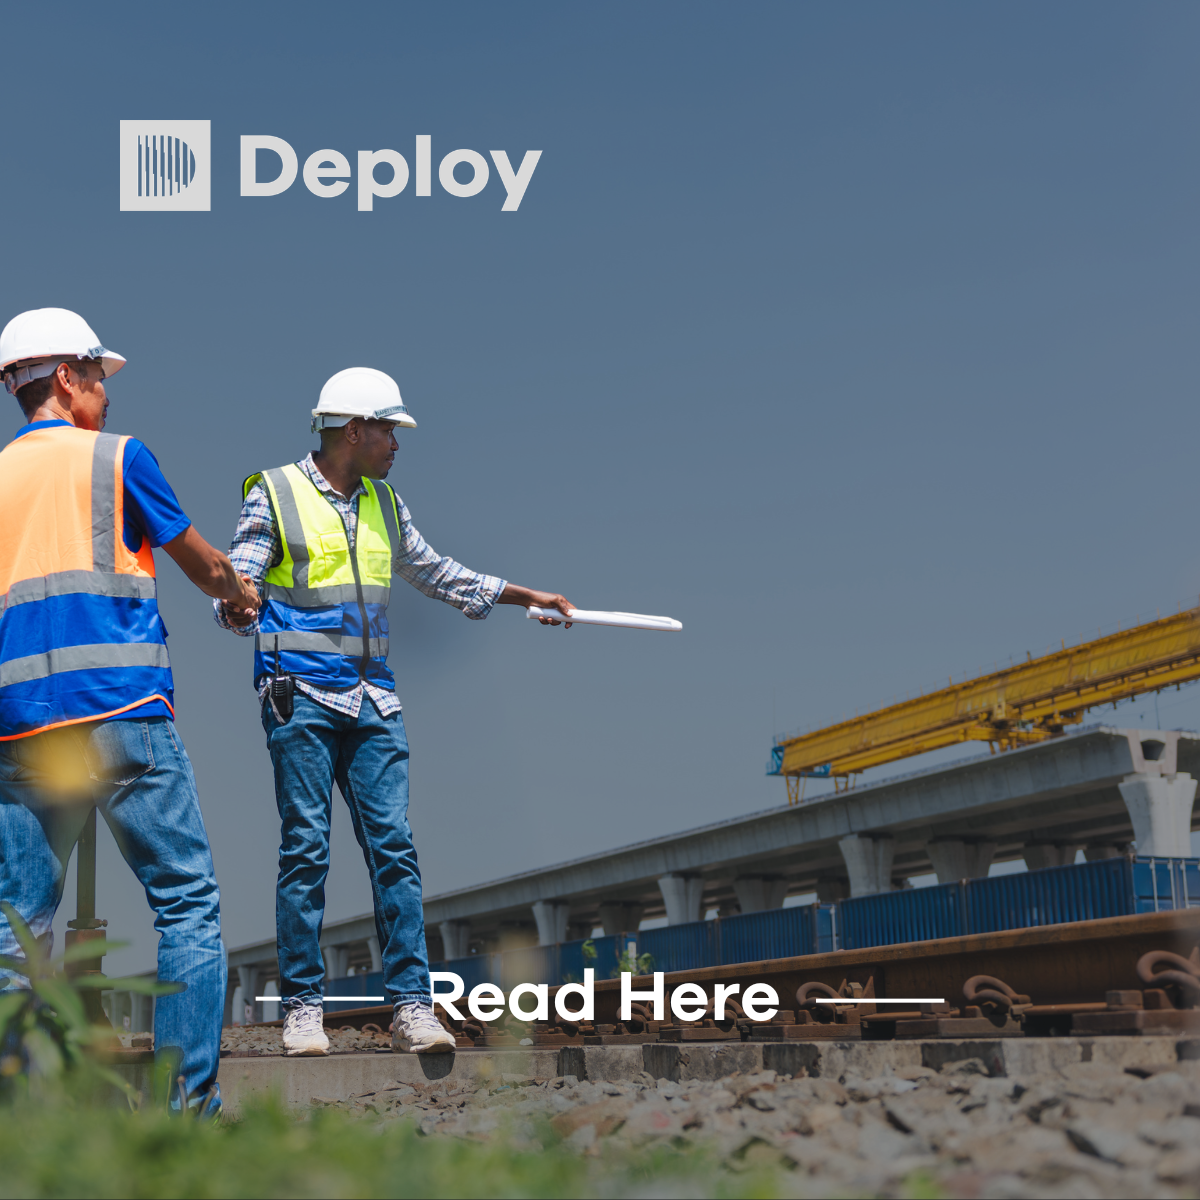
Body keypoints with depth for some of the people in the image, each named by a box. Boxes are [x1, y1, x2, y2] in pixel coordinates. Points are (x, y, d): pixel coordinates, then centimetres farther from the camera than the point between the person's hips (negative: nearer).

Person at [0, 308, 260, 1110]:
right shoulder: (117, 456, 4)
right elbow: (202, 565, 13)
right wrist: (243, 595, 34)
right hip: (120, 713, -5)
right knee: (187, 902, 0)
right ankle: (191, 1099, -4)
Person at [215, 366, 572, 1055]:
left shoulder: (384, 505, 18)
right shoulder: (274, 495, 1)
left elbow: (438, 574, 28)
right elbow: (235, 588, -4)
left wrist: (531, 597, 26)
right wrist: (237, 607, -29)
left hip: (373, 700, 5)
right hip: (300, 695, -5)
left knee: (395, 848, -3)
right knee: (306, 850, -4)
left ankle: (412, 1006, -1)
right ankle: (303, 1009, 5)